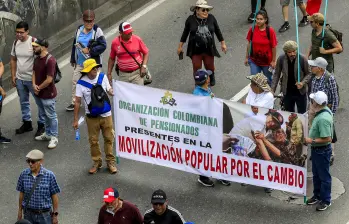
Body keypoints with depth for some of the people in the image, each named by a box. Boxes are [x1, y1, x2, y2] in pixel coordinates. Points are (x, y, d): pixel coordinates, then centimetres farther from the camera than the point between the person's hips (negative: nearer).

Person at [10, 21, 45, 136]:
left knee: (40, 102, 3)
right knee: (23, 102, 19)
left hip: (32, 78, -6)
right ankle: (27, 123, 33)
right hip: (20, 79, 6)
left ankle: (41, 125, 15)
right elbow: (13, 60, 11)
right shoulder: (15, 43, 0)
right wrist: (13, 76, 9)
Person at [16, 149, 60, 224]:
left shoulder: (49, 175, -15)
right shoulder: (24, 174, -7)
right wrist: (20, 211, 11)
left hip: (44, 214, -2)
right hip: (29, 214, 2)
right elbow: (21, 193, 5)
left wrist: (55, 215, -4)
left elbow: (54, 196, -7)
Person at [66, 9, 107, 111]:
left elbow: (103, 46, -16)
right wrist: (73, 60, 17)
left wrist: (90, 51, -21)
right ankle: (74, 102, 19)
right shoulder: (79, 30, 5)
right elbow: (75, 45, 14)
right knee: (75, 82, 7)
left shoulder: (97, 30, -11)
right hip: (80, 63, 5)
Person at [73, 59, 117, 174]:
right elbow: (77, 102, -6)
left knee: (109, 139, 8)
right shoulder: (81, 83, -11)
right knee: (93, 141, 8)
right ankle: (97, 162, 25)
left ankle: (110, 162, 22)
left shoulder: (102, 77, -5)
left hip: (106, 115, 2)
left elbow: (109, 90, 9)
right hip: (92, 117, -1)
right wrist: (75, 120, -5)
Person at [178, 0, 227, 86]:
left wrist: (223, 43, 11)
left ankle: (212, 78, 48)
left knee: (210, 68, 15)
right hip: (195, 50, -1)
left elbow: (217, 31, 6)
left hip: (209, 50, 1)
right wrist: (180, 46, 8)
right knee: (197, 69, 2)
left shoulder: (211, 18, -6)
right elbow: (185, 33, 3)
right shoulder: (191, 19, -8)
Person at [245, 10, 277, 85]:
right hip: (254, 61, 2)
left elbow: (274, 46, -12)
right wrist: (247, 57, 6)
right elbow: (249, 44, 1)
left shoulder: (270, 31, -19)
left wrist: (273, 61, -8)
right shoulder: (252, 29, -11)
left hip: (267, 62, -2)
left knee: (268, 80, 18)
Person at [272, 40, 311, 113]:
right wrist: (272, 90, -6)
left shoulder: (302, 59, -15)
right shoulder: (281, 59, -11)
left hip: (300, 92, -2)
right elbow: (276, 75, -1)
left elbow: (308, 74, -4)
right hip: (287, 92, 2)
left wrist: (303, 82, -22)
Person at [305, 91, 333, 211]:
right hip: (316, 149, 10)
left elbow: (327, 139, -32)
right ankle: (317, 195, 38)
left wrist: (312, 141, -24)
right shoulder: (326, 110, -2)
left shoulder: (323, 119, -32)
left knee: (324, 176, 7)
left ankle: (326, 200, 20)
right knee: (316, 174, 23)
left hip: (322, 150, -10)